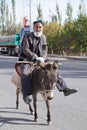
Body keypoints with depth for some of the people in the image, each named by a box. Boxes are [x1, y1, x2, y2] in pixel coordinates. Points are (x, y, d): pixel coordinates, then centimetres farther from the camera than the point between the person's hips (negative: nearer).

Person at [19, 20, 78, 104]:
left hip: (39, 60, 5)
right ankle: (26, 94, -33)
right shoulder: (27, 36, -7)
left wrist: (42, 58, -12)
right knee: (25, 73, -36)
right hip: (26, 60, -5)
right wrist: (36, 57, -24)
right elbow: (25, 50, -15)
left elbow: (45, 50, 10)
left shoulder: (43, 37, 9)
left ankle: (64, 89, -6)